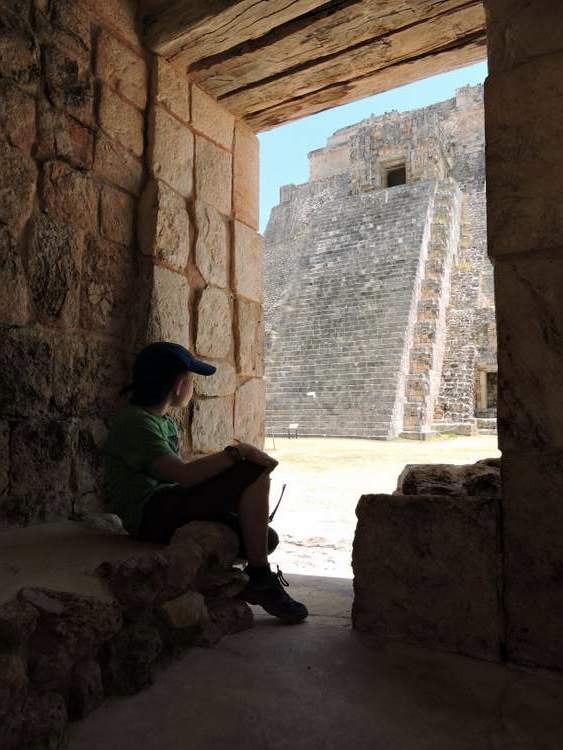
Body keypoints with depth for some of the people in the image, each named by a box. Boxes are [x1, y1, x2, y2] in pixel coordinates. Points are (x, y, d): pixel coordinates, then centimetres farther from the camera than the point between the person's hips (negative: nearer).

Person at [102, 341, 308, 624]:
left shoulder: (167, 422, 17)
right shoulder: (135, 421, -13)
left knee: (266, 538, -4)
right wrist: (237, 451, -22)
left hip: (169, 510, 9)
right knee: (254, 472, -20)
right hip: (150, 514, -9)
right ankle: (260, 578, -11)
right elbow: (184, 475, -26)